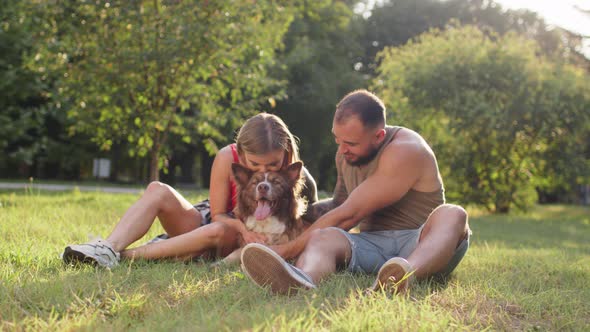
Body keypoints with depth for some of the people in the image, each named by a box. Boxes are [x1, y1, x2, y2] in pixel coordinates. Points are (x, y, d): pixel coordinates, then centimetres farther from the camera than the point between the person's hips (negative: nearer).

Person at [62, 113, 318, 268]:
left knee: (217, 230, -40)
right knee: (158, 190, -22)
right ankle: (108, 248, -43)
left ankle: (127, 256, -38)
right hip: (208, 220, 3)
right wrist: (243, 226, -32)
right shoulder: (227, 158, -18)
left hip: (244, 243, -3)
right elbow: (218, 214, -10)